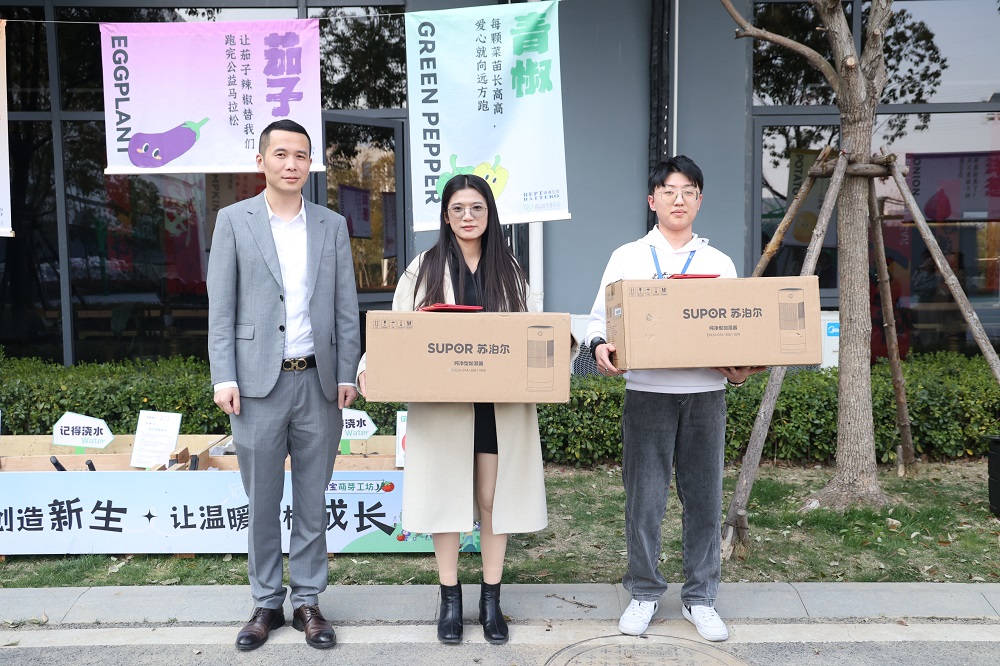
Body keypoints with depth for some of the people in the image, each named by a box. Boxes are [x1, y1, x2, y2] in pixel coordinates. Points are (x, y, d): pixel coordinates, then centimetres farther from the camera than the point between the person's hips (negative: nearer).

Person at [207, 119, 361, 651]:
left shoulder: (332, 225, 9)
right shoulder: (234, 220, 4)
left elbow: (346, 308, 8)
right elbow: (221, 307, 1)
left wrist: (346, 375, 1)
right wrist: (224, 377, -7)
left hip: (318, 382, 2)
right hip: (258, 383, -1)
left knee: (312, 502, 9)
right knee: (262, 503, 7)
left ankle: (307, 602, 22)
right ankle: (266, 603, 22)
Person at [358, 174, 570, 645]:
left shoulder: (509, 269, 8)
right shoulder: (425, 268, 3)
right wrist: (369, 366, -16)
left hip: (500, 403, 1)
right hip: (441, 402, -1)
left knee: (493, 499, 7)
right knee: (445, 496, 6)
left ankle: (491, 600, 22)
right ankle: (450, 600, 21)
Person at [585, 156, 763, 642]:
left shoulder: (719, 263, 12)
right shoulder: (627, 258, 7)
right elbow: (600, 316, 5)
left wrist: (740, 370, -7)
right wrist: (599, 346, -16)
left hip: (705, 392, 2)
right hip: (647, 392, -1)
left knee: (704, 497, 6)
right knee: (644, 498, 2)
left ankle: (699, 598, 21)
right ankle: (644, 593, 20)